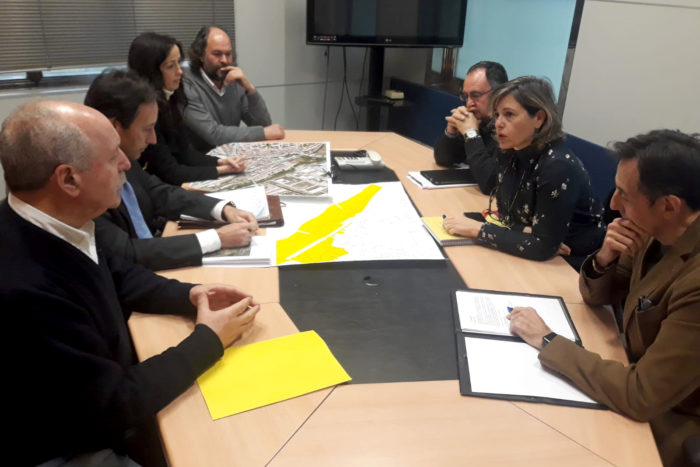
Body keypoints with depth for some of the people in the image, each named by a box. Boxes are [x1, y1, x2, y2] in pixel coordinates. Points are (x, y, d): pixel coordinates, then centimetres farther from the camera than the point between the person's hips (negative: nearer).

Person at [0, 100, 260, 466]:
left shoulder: (56, 224, -12)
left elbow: (116, 276, 10)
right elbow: (115, 407, -26)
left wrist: (189, 295, -5)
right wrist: (209, 339, -17)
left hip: (103, 399, 7)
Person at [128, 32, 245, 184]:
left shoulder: (168, 100, 5)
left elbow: (184, 152, 6)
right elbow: (169, 172, -19)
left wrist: (222, 162, -10)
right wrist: (223, 170, -16)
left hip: (168, 185, 7)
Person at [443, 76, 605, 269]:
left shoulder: (558, 166, -25)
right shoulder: (510, 153, -3)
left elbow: (542, 247, -25)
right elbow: (499, 213, 0)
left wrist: (478, 229, -22)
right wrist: (524, 232, -19)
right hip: (532, 259, 6)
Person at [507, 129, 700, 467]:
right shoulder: (661, 233, -7)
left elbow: (641, 397, -31)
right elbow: (596, 296, 5)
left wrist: (546, 341, -22)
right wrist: (604, 258, -17)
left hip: (662, 426, -6)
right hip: (639, 373, 6)